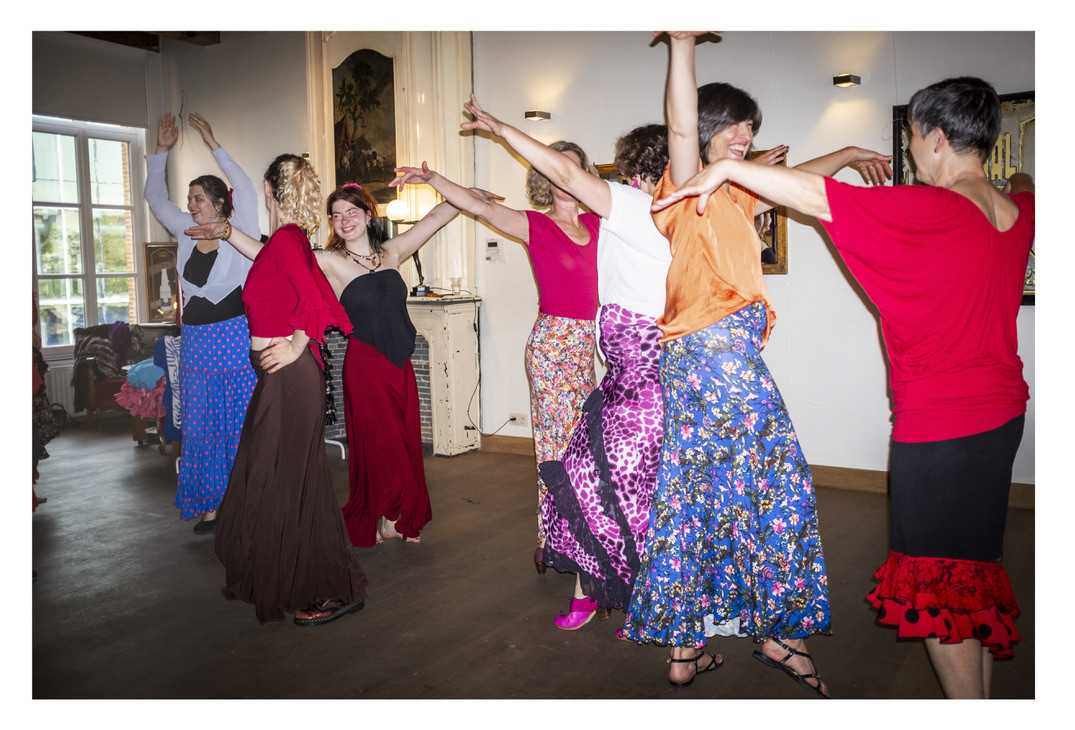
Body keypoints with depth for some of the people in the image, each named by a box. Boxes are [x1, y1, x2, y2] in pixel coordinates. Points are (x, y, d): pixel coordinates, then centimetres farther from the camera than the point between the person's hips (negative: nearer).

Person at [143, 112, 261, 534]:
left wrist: (214, 146, -17)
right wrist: (161, 151, 12)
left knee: (239, 424, -2)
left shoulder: (238, 232, -5)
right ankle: (211, 503, 20)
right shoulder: (187, 232, 11)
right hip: (196, 344, 6)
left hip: (234, 341, -6)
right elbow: (156, 198, 20)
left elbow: (245, 191, -19)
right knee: (201, 427, 9)